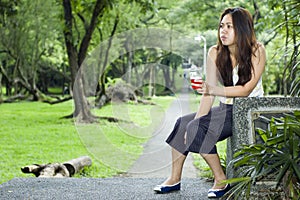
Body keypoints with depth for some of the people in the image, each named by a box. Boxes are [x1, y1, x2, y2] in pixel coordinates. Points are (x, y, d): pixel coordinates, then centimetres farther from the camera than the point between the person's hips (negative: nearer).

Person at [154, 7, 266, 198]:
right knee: (183, 123, -10)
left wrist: (214, 90, -33)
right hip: (225, 109, 6)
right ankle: (175, 179, -1)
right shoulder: (215, 53, -1)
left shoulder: (256, 51, -13)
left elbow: (246, 89, -21)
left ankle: (221, 181, -12)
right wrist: (197, 120, -16)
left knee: (200, 128, -24)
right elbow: (208, 93, -5)